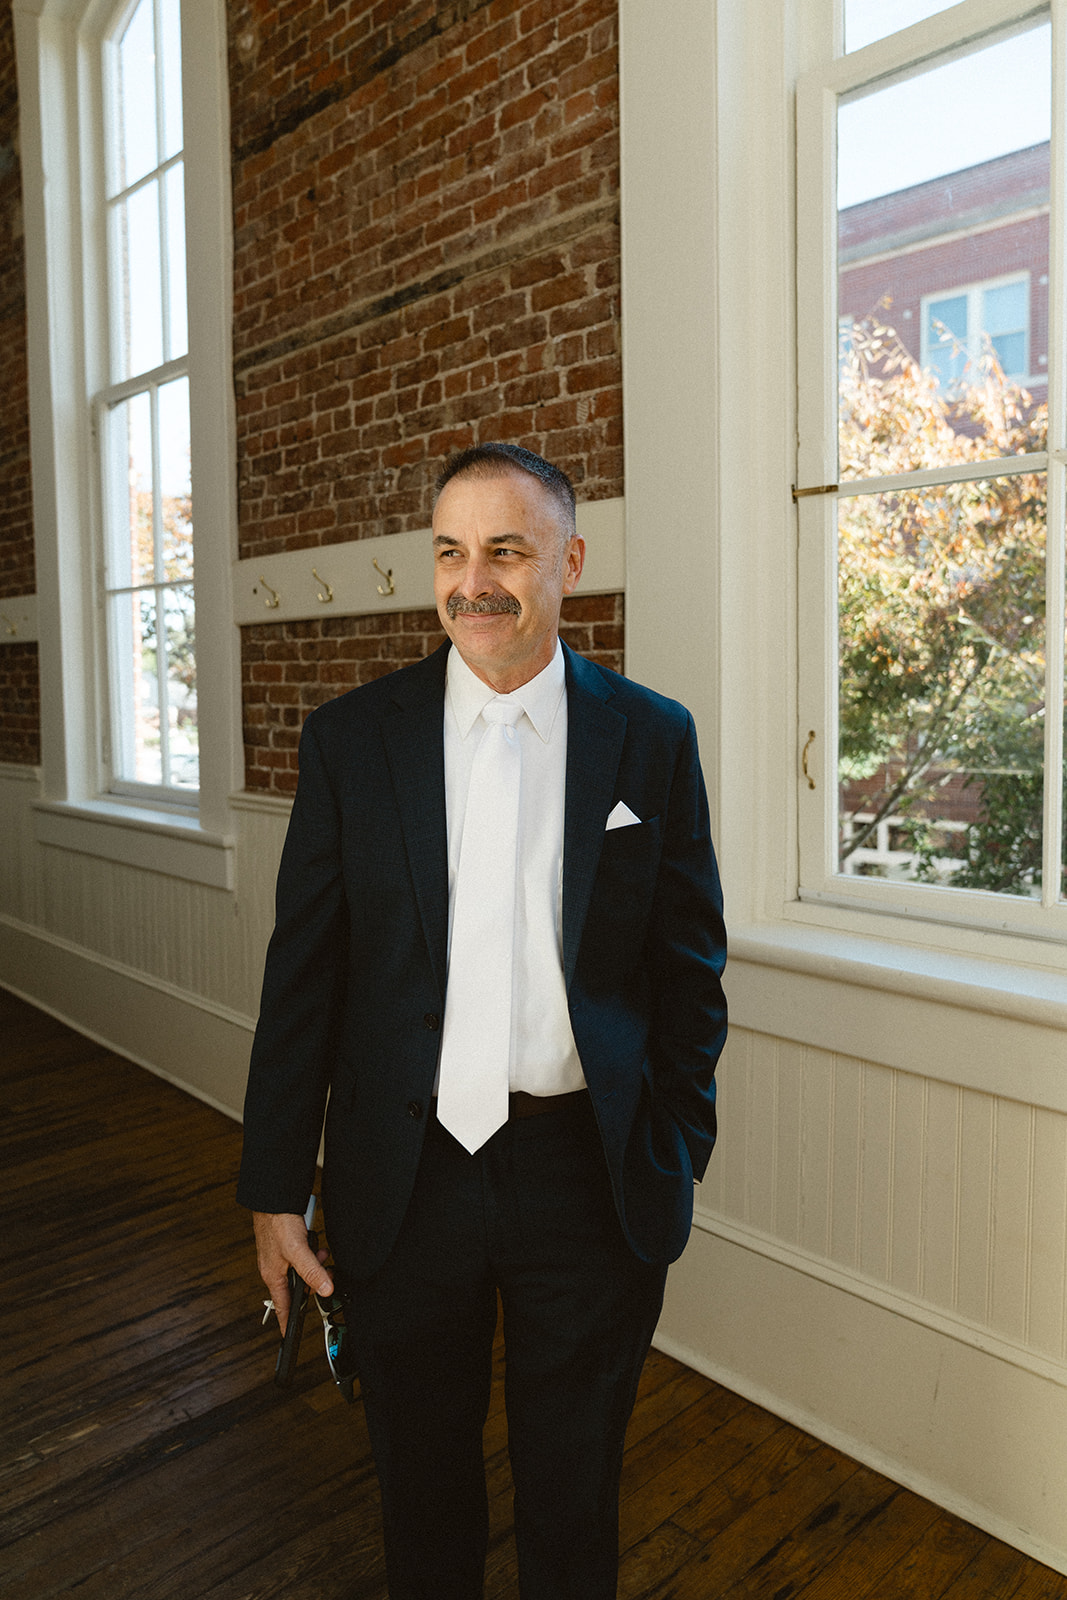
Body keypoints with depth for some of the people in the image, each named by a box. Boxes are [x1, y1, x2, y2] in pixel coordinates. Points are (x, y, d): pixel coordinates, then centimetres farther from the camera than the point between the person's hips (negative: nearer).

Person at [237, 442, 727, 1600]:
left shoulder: (653, 739, -4)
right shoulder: (349, 739, -4)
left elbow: (688, 966, 1)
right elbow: (302, 975, -2)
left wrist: (678, 1160, 1)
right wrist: (276, 1189, -1)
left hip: (592, 1181, 0)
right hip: (404, 1180, 1)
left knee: (574, 1504, 22)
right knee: (421, 1493, 23)